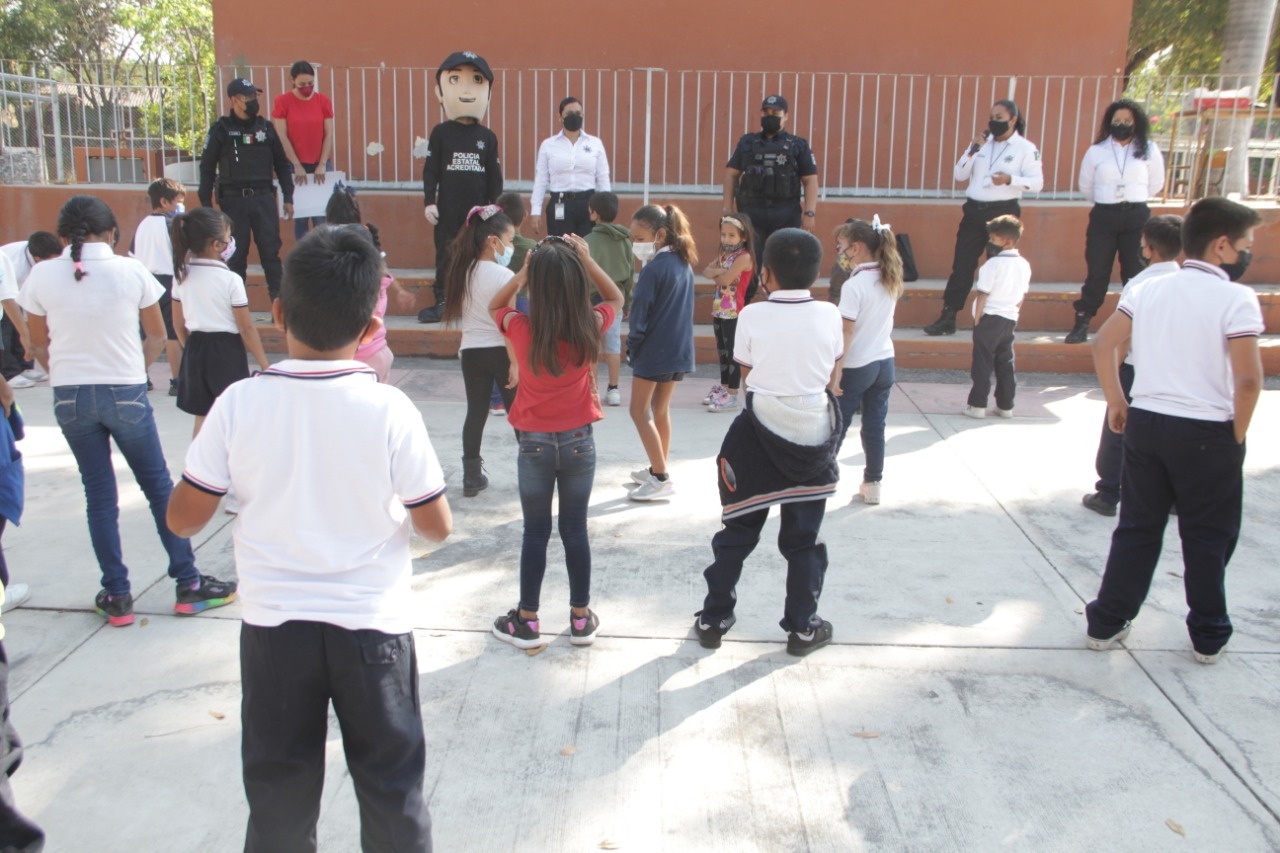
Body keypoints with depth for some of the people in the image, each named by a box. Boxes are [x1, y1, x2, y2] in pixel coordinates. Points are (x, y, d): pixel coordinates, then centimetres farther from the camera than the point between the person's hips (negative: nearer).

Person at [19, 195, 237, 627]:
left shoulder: (41, 276, -4)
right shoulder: (131, 271, -8)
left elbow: (38, 341, 8)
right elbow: (157, 336, 2)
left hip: (69, 395, 2)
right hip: (126, 393, -1)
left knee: (99, 494, 11)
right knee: (158, 485, 11)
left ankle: (117, 596, 16)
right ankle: (188, 584, 15)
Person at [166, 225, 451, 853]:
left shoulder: (239, 404, -11)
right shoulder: (390, 409, -15)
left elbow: (182, 519, -2)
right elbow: (437, 525, -7)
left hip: (273, 627, 2)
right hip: (372, 628, -1)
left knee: (280, 802, 18)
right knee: (392, 791, 16)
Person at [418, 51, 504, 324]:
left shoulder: (488, 137, 3)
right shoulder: (440, 133, -1)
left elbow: (495, 176, 6)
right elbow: (430, 170, -1)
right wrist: (429, 202, -8)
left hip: (478, 210, 1)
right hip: (448, 209, -1)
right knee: (445, 254, 5)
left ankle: (478, 302, 15)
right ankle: (442, 302, 13)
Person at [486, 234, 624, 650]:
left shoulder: (521, 329, -15)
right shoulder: (590, 327, -13)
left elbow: (494, 305, 9)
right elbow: (616, 297, 10)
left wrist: (523, 271, -2)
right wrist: (586, 259, 1)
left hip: (534, 443, -1)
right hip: (579, 442, 1)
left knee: (536, 532, 11)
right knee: (575, 529, 12)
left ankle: (527, 621, 21)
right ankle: (581, 618, 23)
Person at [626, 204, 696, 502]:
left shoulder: (653, 270, -18)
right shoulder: (685, 264, 8)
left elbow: (639, 315, -16)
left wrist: (632, 348, -4)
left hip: (653, 351, -8)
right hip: (680, 350, 8)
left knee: (640, 412, 0)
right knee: (661, 410, 18)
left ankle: (661, 478, -1)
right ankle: (658, 469, 28)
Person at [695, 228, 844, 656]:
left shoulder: (752, 316, -11)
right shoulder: (829, 315, -6)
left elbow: (747, 376, -2)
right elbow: (833, 377, 4)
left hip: (759, 436, -1)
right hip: (813, 438, 1)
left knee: (737, 531, 12)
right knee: (803, 539, 13)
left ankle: (713, 619, 21)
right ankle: (803, 628, 22)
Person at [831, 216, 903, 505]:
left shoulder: (854, 285, -17)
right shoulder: (890, 280, 4)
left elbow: (846, 333, -20)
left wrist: (835, 372, -18)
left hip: (856, 366, -6)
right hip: (885, 362, 7)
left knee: (835, 427, 6)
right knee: (875, 427, 12)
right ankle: (872, 485, 17)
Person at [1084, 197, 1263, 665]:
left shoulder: (1147, 289, 4)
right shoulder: (1236, 298, -12)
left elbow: (1103, 344, 3)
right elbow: (1248, 379, -18)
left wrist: (1116, 403, 11)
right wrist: (1237, 435, -4)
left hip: (1146, 424, 4)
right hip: (1208, 434, -4)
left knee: (1136, 530, 15)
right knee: (1208, 540, 11)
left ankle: (1106, 623, 20)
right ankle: (1209, 637, 24)